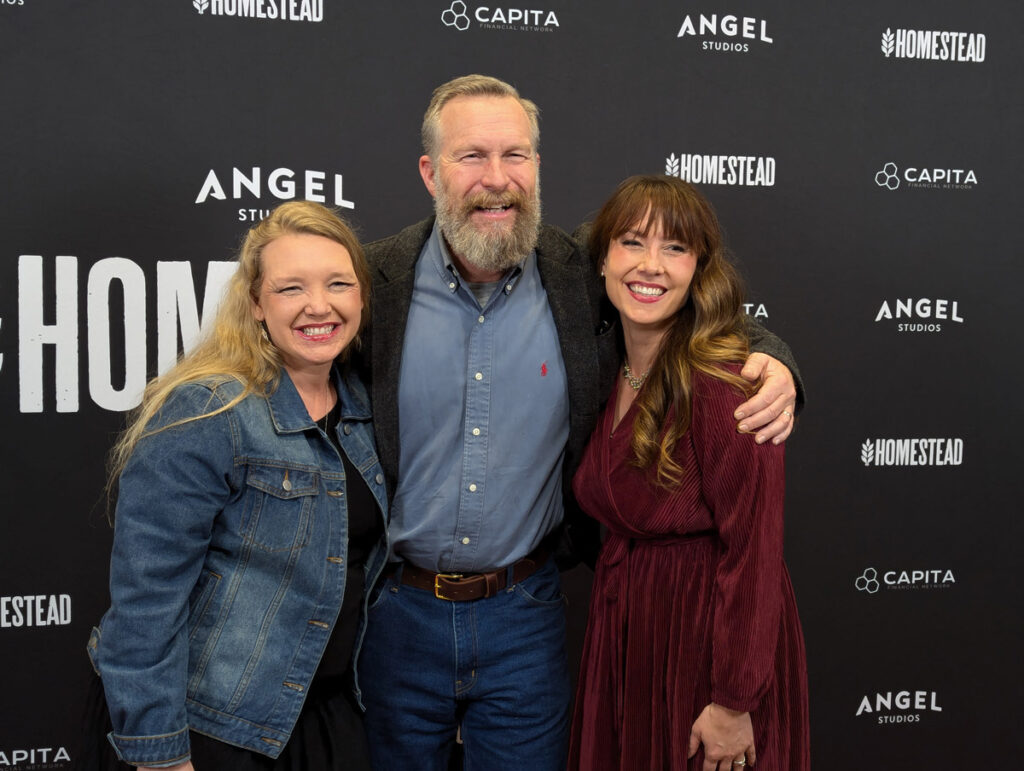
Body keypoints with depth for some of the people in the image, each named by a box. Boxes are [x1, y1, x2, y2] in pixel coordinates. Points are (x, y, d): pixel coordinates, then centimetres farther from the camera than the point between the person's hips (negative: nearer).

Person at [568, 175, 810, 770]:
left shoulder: (722, 380, -21)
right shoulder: (612, 375, 3)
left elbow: (754, 549, -21)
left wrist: (733, 701, -19)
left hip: (710, 639, -7)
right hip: (623, 635, 7)